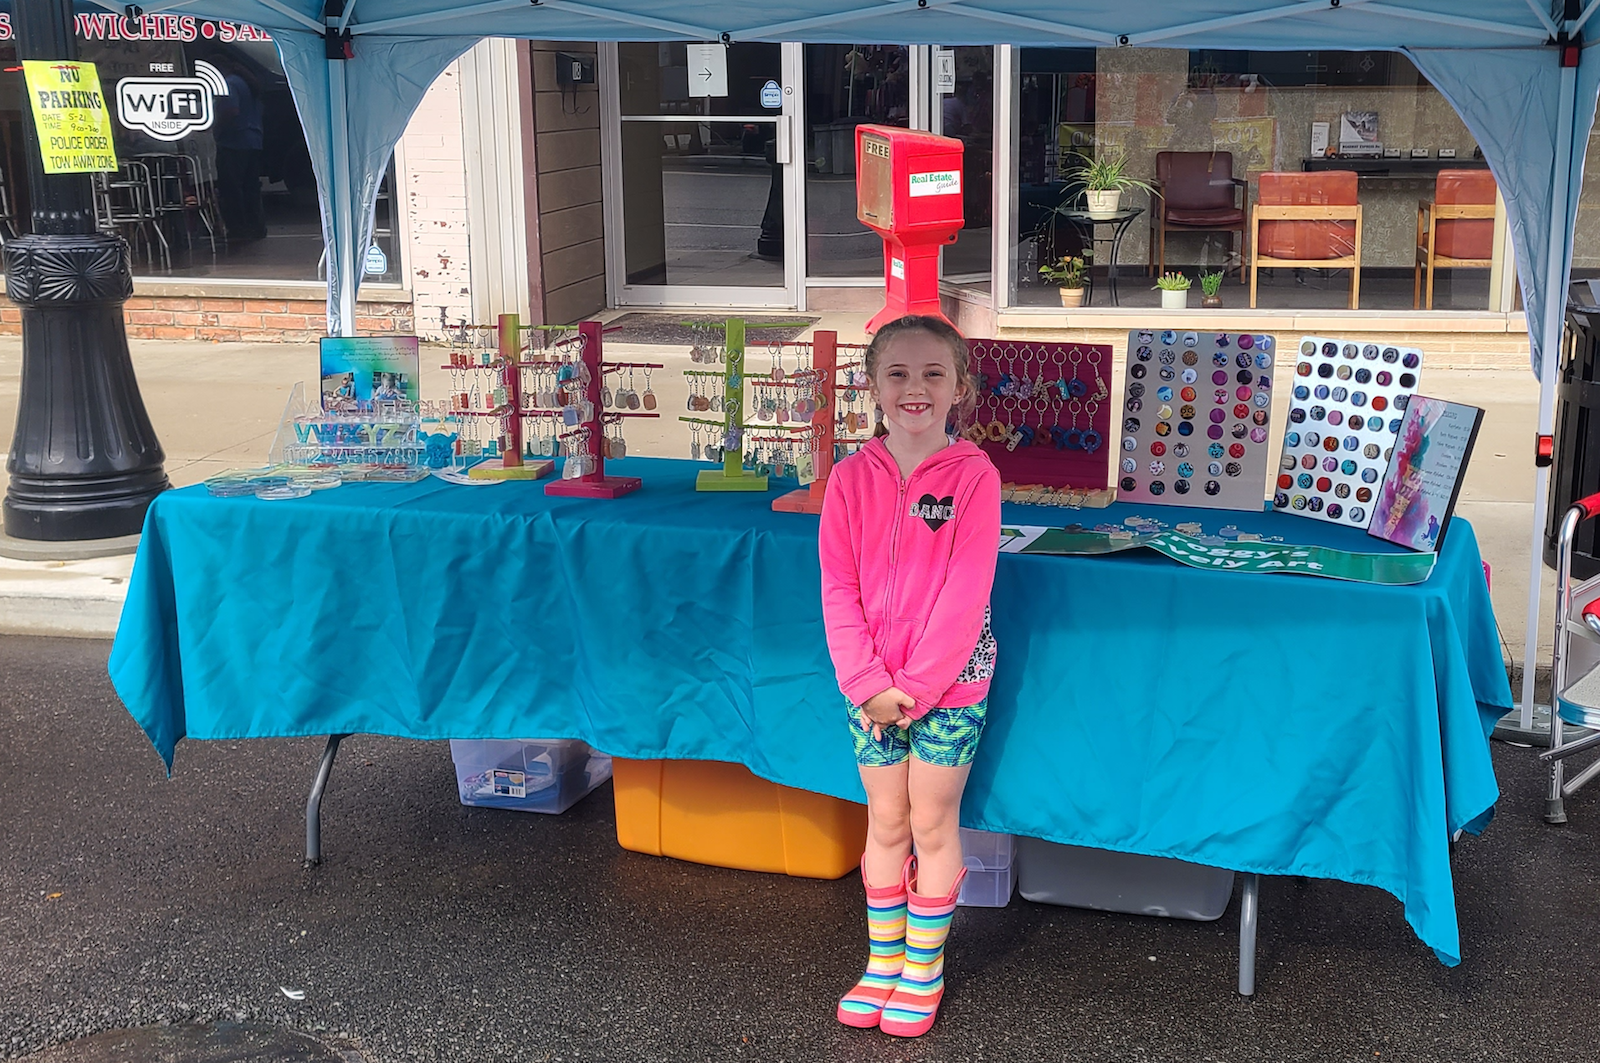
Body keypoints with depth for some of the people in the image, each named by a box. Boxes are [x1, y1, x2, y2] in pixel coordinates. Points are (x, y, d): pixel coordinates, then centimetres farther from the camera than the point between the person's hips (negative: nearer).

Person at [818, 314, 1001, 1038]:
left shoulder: (974, 476, -12)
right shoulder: (851, 477, -3)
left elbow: (965, 592, -15)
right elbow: (839, 587, -4)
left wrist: (916, 687, -16)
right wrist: (869, 683, -12)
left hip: (948, 683, -3)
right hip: (871, 686, 3)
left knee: (934, 823, 9)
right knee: (886, 822, 14)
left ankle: (924, 967, 24)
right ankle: (883, 959, 29)